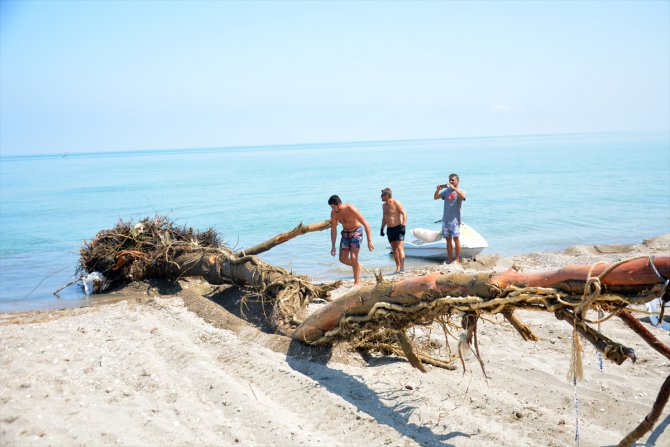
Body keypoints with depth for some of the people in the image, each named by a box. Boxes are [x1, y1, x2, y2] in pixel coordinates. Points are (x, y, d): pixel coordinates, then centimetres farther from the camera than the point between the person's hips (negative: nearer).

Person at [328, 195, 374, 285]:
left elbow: (365, 223, -26)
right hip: (345, 234, 6)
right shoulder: (333, 213, -12)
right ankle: (358, 266, 30)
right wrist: (333, 247, 2)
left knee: (353, 257, -19)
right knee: (342, 259, 1)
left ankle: (357, 282, -8)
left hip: (356, 232, -6)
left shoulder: (351, 209, -28)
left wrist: (369, 241, -29)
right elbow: (333, 229, 1)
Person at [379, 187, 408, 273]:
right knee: (394, 249, 7)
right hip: (389, 229, 7)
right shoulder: (384, 206, 13)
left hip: (398, 228, -7)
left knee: (400, 248, -13)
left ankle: (402, 268, -16)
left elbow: (404, 214, -15)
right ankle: (398, 268, 11)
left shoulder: (396, 203, -10)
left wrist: (403, 226, -23)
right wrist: (382, 228, 15)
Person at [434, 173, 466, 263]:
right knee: (448, 239, 6)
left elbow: (463, 196, -23)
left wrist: (453, 188, -32)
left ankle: (457, 259, -1)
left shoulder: (460, 191, 0)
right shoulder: (446, 191, 13)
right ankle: (449, 259, 11)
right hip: (445, 219, 5)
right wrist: (438, 190, -13)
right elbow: (435, 197, 6)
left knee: (456, 239, -6)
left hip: (455, 219, -5)